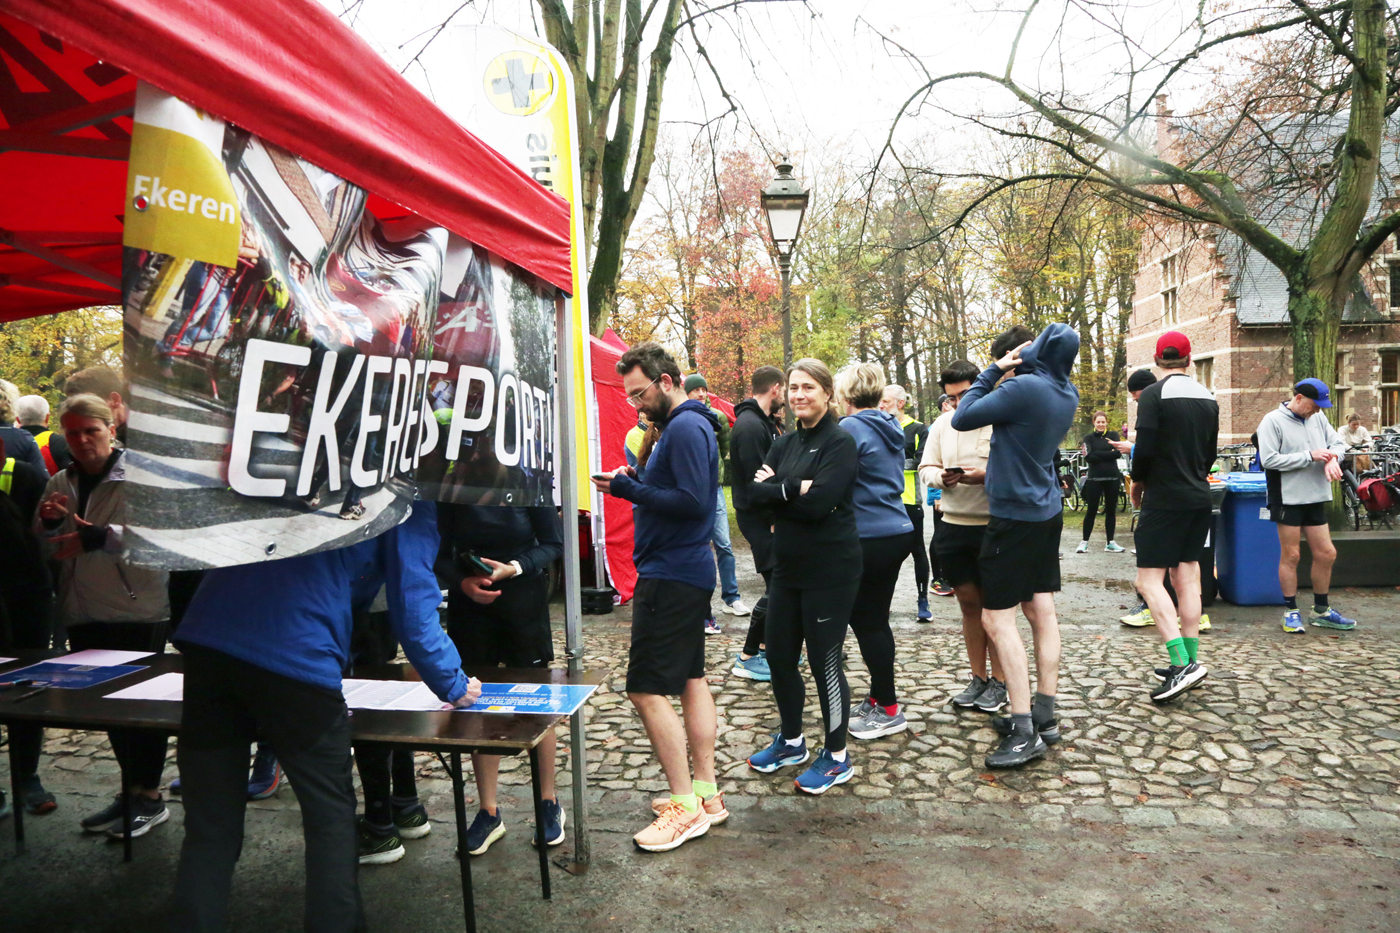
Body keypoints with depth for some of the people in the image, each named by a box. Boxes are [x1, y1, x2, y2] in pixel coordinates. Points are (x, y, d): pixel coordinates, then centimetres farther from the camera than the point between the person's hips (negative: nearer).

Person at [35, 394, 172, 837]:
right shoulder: (59, 484, 13)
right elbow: (46, 549, 19)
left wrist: (98, 538, -31)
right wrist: (48, 523, -2)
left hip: (137, 613, -7)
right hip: (84, 616, 7)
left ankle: (150, 796, 15)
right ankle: (130, 789, 29)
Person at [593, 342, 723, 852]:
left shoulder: (686, 428, -16)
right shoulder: (682, 425, 16)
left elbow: (693, 501, -24)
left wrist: (629, 488, -19)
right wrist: (636, 477, 3)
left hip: (670, 576, -11)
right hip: (688, 570, 11)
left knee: (648, 689, -7)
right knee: (690, 679, 14)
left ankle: (685, 805, 1)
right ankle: (706, 793, 24)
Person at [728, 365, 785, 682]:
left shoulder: (763, 422, 16)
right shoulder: (750, 426, -19)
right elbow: (757, 480, -23)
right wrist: (774, 520, -19)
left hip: (768, 516, 10)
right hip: (758, 517, -10)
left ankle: (771, 648, 27)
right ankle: (748, 657, 2)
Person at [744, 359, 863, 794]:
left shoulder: (840, 442, -10)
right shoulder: (784, 443, 11)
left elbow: (819, 502, -22)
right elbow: (755, 490, -3)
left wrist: (775, 490, -11)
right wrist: (794, 489, -17)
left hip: (830, 570, -7)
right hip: (787, 566, 7)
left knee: (824, 661, 1)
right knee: (779, 657, 14)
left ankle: (836, 757, 19)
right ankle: (792, 741, 35)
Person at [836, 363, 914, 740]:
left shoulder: (851, 428, -14)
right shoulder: (890, 428, 12)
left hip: (869, 538, -9)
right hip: (897, 530, 9)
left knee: (867, 621, 2)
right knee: (874, 619, 16)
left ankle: (888, 710, 10)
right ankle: (878, 698, 26)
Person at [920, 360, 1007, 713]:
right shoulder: (942, 424, 9)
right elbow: (926, 468, 10)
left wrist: (985, 476, -26)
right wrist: (941, 477, -11)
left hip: (993, 525, -5)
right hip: (953, 526, 5)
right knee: (968, 602, 13)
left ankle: (999, 680, 20)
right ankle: (978, 677, 26)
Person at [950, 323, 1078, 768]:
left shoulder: (1023, 388, -21)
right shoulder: (1067, 393, 5)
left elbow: (962, 418, -15)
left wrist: (992, 371, -6)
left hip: (1015, 515, -9)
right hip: (1048, 511, 9)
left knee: (997, 618, -5)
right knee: (1041, 612, 12)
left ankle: (1024, 731, -4)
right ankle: (1045, 714, 20)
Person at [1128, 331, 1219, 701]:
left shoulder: (1154, 394, -11)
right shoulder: (1207, 397, 10)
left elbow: (1145, 448, -18)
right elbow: (1210, 452, 15)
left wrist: (1138, 482, 0)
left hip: (1164, 500, -7)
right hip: (1199, 498, 7)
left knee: (1149, 579, -6)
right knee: (1187, 578, 12)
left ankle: (1182, 664, -15)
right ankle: (1189, 661, 16)